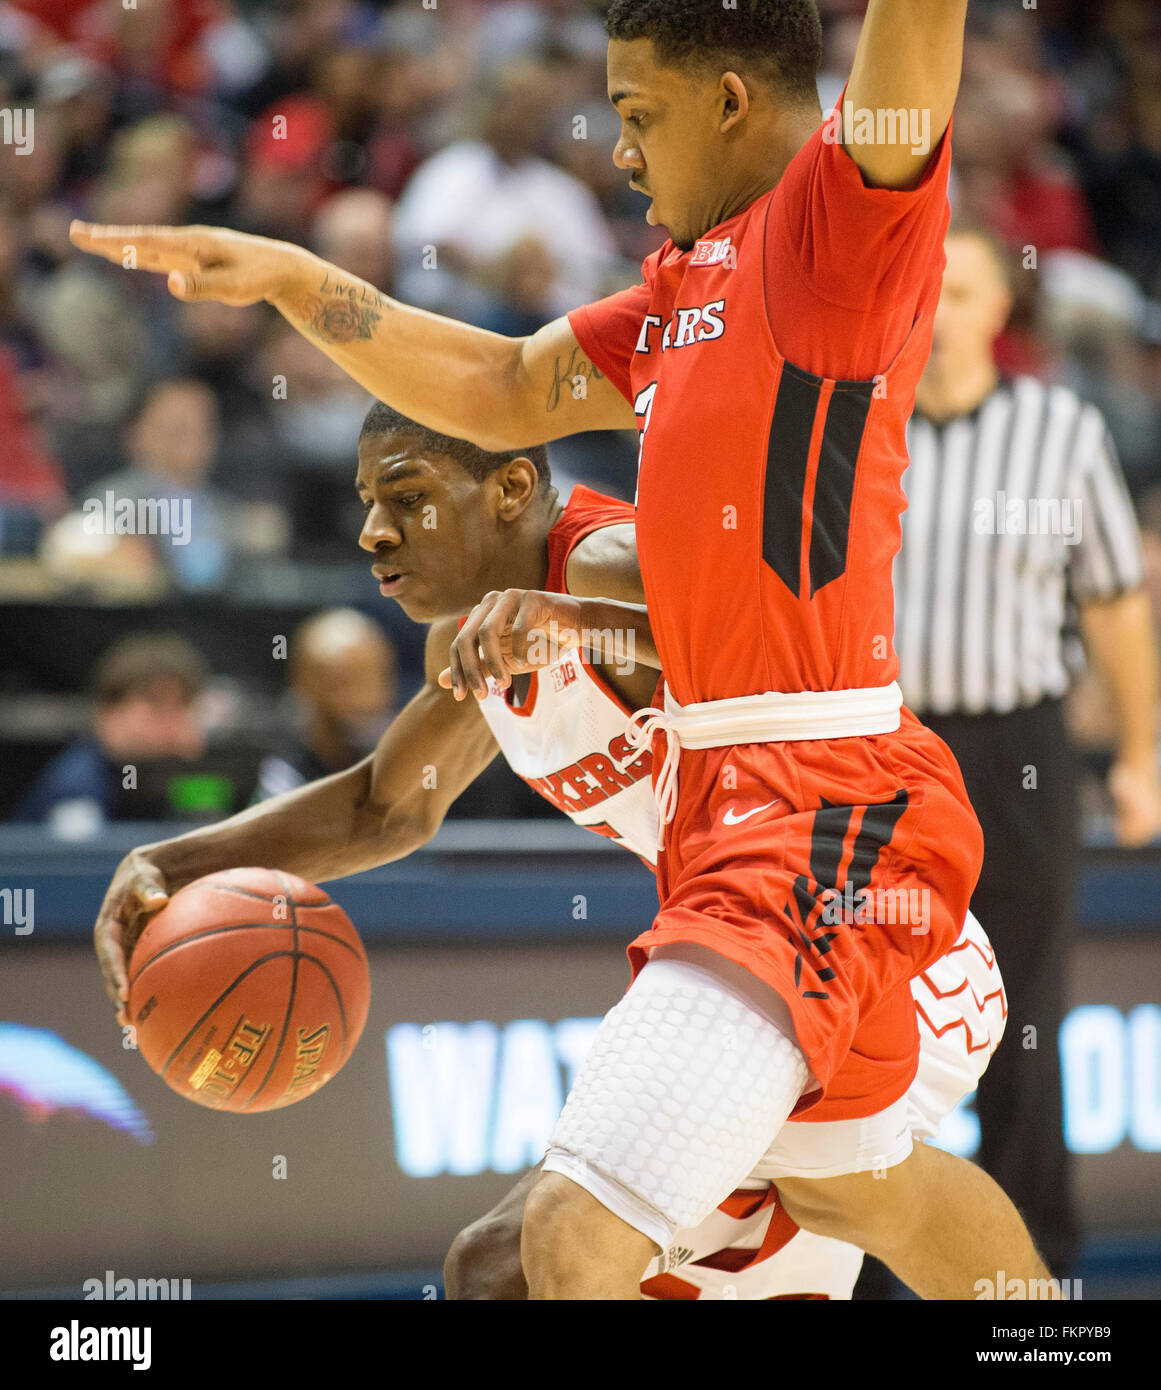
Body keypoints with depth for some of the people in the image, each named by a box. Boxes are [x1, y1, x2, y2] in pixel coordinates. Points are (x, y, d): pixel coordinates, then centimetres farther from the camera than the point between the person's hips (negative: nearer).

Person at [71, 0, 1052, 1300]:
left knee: (573, 1232, -21)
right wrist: (291, 280, 16)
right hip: (727, 801, 11)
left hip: (817, 817, -11)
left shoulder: (838, 212, -10)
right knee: (854, 1189, 29)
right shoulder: (687, 280, 19)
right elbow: (505, 392, 24)